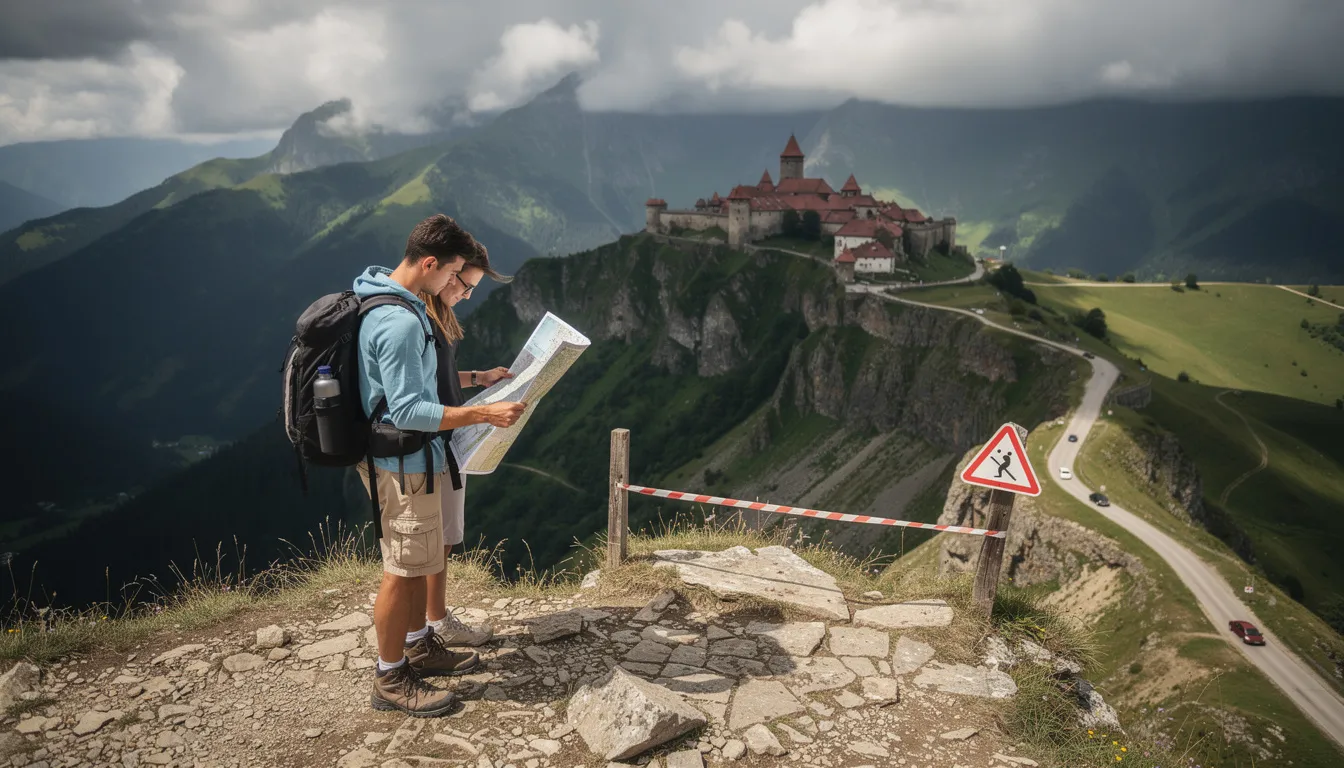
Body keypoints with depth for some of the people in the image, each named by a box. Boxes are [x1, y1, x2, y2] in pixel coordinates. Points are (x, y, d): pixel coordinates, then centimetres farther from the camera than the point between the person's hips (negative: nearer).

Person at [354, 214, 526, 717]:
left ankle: (419, 646, 38)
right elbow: (408, 410, -27)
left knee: (419, 561, 21)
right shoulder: (400, 322, -25)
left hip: (413, 455, 11)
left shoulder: (392, 303, 9)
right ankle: (390, 680, 16)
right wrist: (483, 415, -28)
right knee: (403, 569, 2)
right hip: (404, 463, -11)